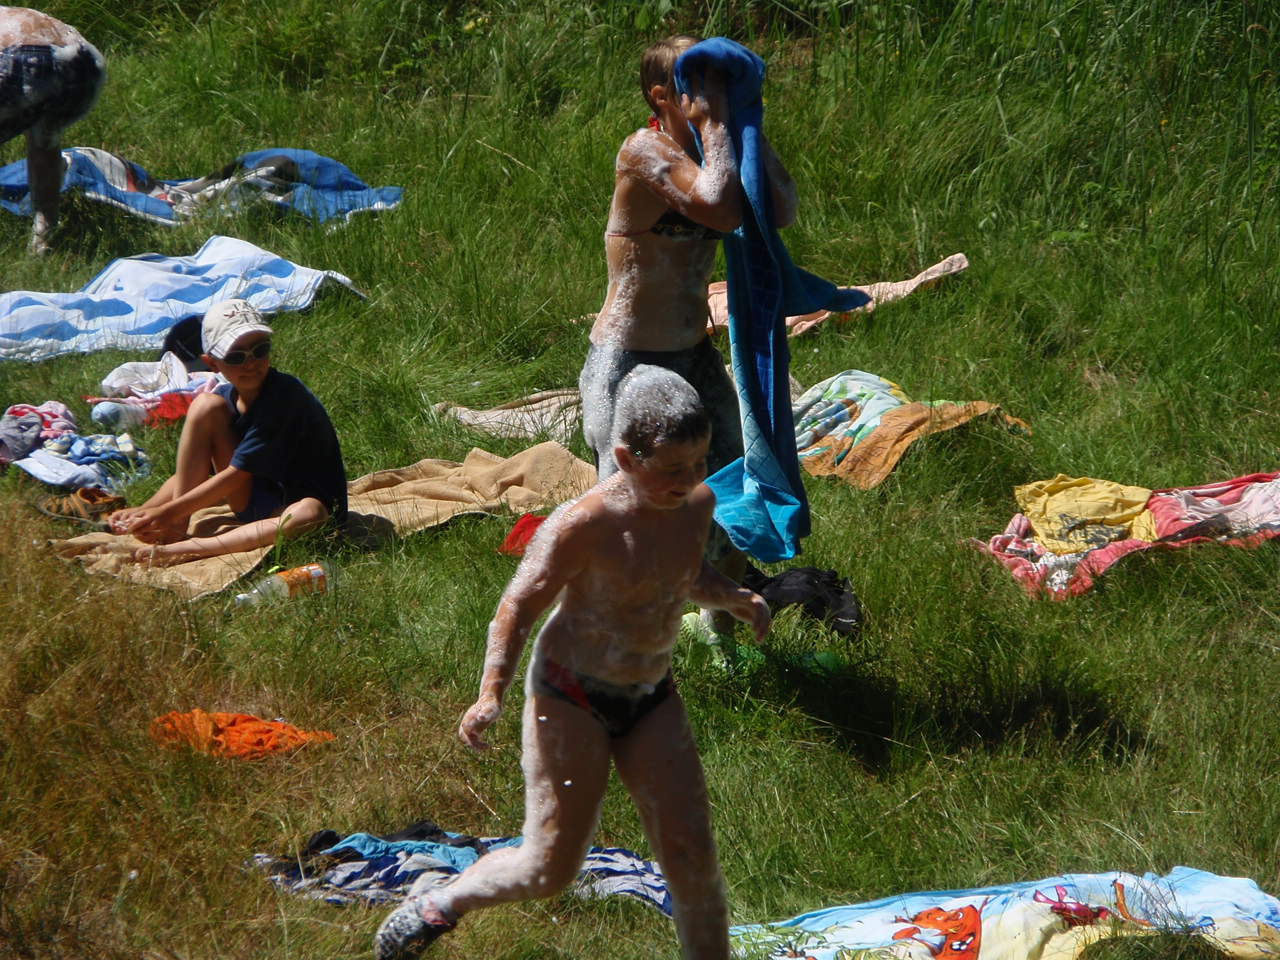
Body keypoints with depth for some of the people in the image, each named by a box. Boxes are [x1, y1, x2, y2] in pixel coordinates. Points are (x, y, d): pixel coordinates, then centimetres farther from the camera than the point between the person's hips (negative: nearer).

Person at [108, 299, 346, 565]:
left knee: (309, 514, -44)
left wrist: (168, 512, -22)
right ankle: (176, 529, -16)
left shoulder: (285, 396, -21)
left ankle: (183, 550, -38)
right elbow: (188, 475, 4)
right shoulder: (226, 398, 0)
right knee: (207, 405, -9)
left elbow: (236, 474, -22)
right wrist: (142, 511, -12)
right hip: (252, 502, 6)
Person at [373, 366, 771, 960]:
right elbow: (520, 605, -16)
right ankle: (437, 905, 23)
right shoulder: (584, 526, -23)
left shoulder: (697, 504, -2)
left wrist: (731, 597, 1)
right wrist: (492, 693, -27)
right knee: (551, 869, -2)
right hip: (570, 698, -6)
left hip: (651, 700, 6)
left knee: (692, 855, -2)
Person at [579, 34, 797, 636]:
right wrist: (714, 123, -24)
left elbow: (782, 212, -9)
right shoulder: (644, 151, -20)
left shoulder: (706, 150, 3)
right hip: (628, 365, -8)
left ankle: (725, 634, 36)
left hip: (694, 357, 8)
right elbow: (722, 211, -34)